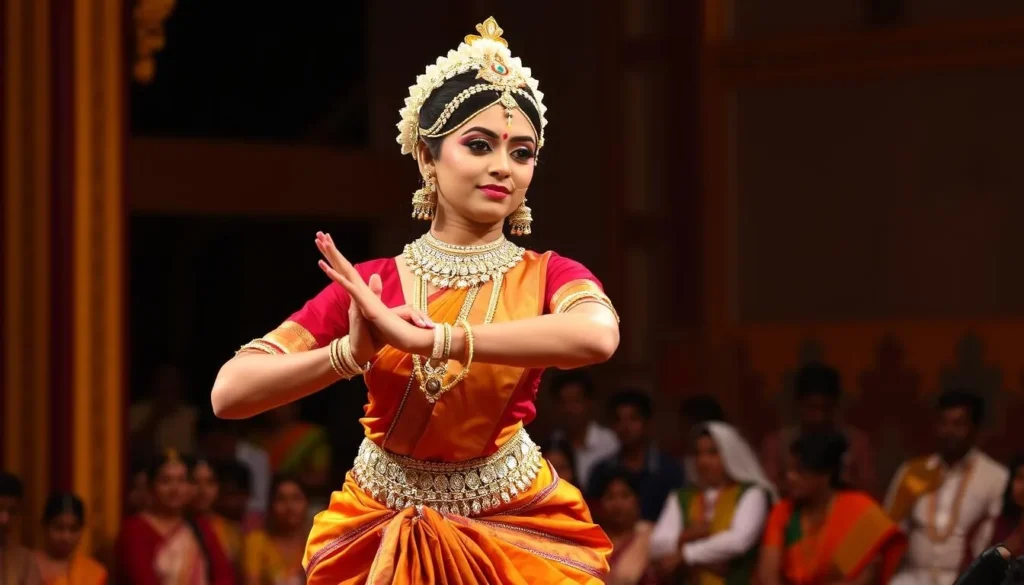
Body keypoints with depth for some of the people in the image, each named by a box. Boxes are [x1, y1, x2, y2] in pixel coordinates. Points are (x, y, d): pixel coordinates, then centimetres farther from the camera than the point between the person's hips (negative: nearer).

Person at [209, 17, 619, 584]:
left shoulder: (548, 277, -7)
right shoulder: (369, 286, -7)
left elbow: (598, 335, -33)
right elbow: (230, 393, -13)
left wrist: (422, 338, -35)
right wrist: (353, 352, -30)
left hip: (514, 532, 0)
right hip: (379, 534, 0)